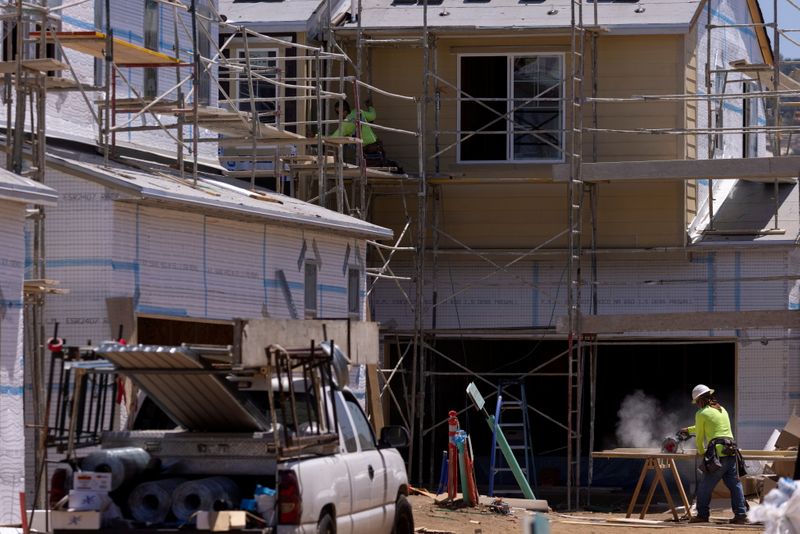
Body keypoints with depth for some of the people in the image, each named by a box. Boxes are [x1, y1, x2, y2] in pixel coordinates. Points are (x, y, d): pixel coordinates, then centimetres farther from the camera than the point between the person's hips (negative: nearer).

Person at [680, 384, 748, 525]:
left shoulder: (702, 414, 3)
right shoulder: (722, 410, 25)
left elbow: (699, 435, 10)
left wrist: (701, 451, 27)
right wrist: (688, 430, 54)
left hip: (717, 453, -6)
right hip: (732, 452, 6)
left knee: (705, 486, 4)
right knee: (735, 484, 4)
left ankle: (702, 515, 7)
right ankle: (741, 514, -3)